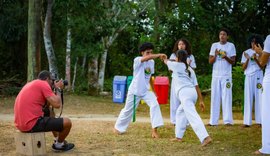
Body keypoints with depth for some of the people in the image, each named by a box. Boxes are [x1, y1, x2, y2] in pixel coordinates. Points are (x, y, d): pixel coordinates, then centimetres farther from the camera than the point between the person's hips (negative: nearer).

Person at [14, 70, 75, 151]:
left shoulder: (31, 84, 20)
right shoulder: (43, 84, -8)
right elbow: (57, 104, -14)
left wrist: (54, 91, 23)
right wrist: (58, 89, 2)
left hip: (21, 123, 10)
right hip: (32, 124, -10)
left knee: (49, 113, 35)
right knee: (67, 122, 0)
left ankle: (57, 139, 39)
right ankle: (59, 144, 24)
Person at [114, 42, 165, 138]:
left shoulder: (152, 62, 4)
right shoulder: (137, 60, -16)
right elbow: (147, 58, -39)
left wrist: (153, 90, 14)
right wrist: (159, 55, -49)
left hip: (146, 90, 4)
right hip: (135, 90, -4)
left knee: (155, 105, -19)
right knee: (128, 110, 10)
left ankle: (154, 130, -19)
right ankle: (118, 127, 33)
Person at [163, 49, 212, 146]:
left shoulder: (176, 65, 7)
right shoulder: (190, 69, 23)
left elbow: (166, 61, 28)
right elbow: (196, 86, 19)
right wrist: (201, 100, 18)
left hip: (184, 93, -8)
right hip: (193, 93, 8)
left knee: (192, 116, -18)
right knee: (180, 112, 27)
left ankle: (205, 137, -33)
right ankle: (179, 136, 30)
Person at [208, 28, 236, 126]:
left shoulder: (231, 46, 1)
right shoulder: (214, 45, 8)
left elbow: (233, 62, -1)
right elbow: (210, 61, 6)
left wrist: (226, 57, -20)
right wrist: (215, 55, -13)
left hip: (226, 76, -2)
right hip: (215, 75, 3)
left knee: (227, 97, -5)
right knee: (215, 97, 2)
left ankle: (228, 120, -5)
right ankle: (213, 121, 3)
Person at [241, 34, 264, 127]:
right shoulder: (246, 53, 8)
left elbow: (261, 66, 0)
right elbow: (243, 68, 5)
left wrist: (255, 59, -15)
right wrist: (247, 59, -11)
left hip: (258, 76, -1)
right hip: (248, 77, 1)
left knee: (259, 97, -3)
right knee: (248, 98, -2)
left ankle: (259, 120, -1)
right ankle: (247, 122, -3)